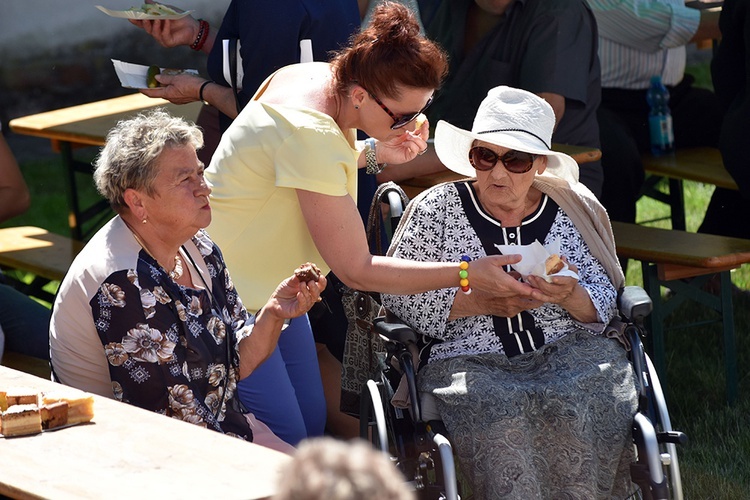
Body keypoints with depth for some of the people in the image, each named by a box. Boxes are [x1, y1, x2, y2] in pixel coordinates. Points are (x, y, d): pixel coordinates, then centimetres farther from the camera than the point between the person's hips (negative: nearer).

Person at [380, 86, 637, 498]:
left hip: (569, 353, 2)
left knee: (585, 408, -32)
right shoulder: (435, 210, 4)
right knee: (503, 420, -35)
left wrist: (570, 298, -15)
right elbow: (396, 298, 1)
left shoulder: (572, 209, 9)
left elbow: (604, 305, 9)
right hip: (467, 362, -2)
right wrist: (475, 301, -12)